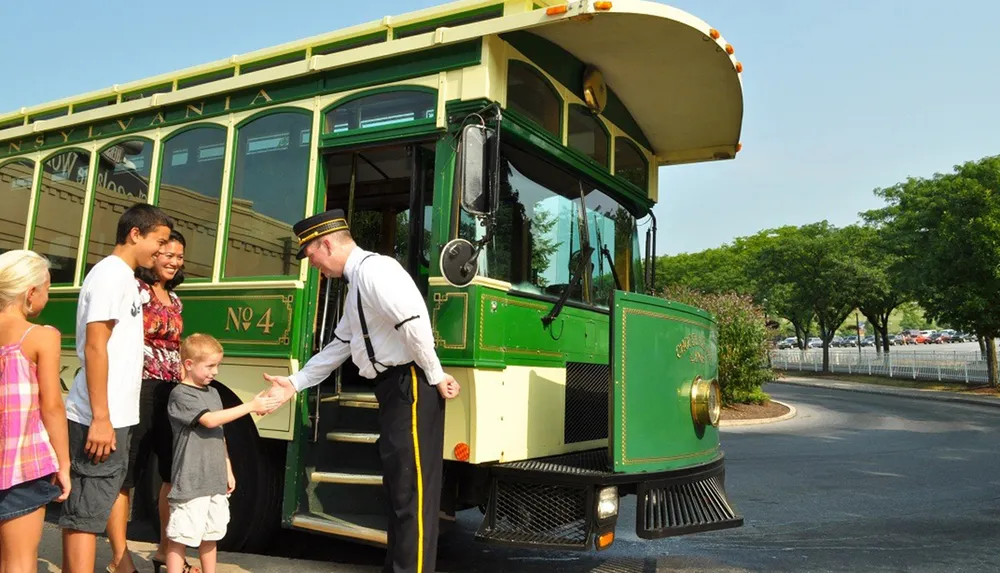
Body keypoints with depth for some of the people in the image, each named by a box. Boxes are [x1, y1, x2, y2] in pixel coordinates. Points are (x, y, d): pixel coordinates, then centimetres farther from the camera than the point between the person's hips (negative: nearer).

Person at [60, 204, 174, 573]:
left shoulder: (125, 278, 15)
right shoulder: (112, 273, -12)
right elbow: (95, 347, -20)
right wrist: (100, 417, -23)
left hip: (113, 415, 9)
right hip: (100, 418, -9)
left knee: (84, 506, 16)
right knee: (87, 509, -4)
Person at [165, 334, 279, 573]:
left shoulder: (213, 393, 13)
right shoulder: (180, 395, -11)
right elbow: (210, 420, -25)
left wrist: (228, 470, 19)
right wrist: (251, 406, -24)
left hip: (215, 482, 8)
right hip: (190, 483, -8)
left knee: (210, 535, 17)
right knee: (180, 536, -1)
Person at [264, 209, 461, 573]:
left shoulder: (373, 269, -14)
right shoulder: (355, 284, 19)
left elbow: (414, 323, -25)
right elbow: (338, 347, 24)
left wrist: (436, 377, -17)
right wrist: (294, 383, 24)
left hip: (411, 386, -11)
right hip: (392, 389, 11)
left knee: (413, 489, -4)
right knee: (398, 487, 18)